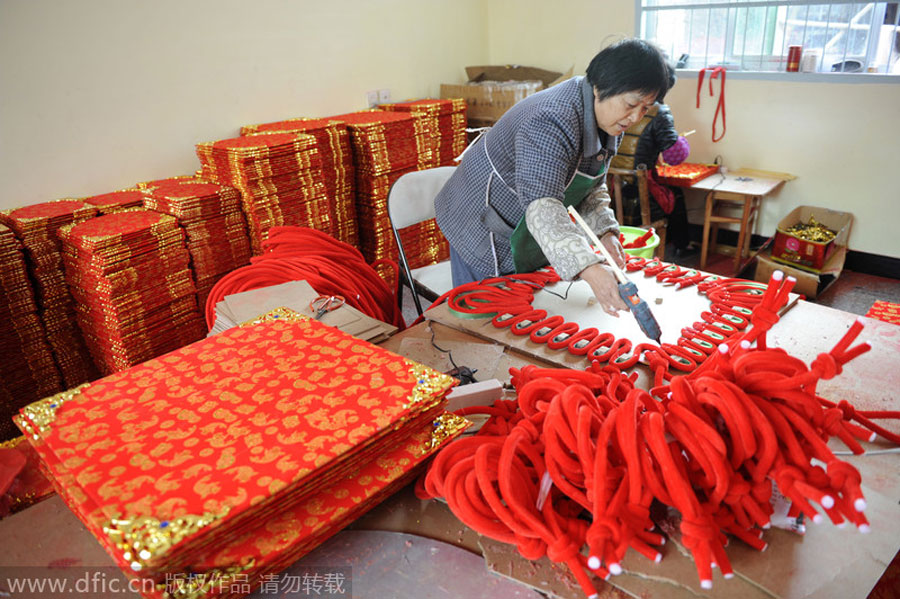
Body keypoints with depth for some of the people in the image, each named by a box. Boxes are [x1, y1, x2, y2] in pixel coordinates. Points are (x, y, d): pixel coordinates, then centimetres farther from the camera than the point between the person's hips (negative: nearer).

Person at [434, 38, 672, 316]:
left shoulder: (608, 120, -3)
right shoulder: (551, 124, -33)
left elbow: (593, 186, 9)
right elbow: (541, 205, -45)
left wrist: (605, 230, -9)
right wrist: (589, 268, -57)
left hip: (532, 239, 8)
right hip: (484, 231, -8)